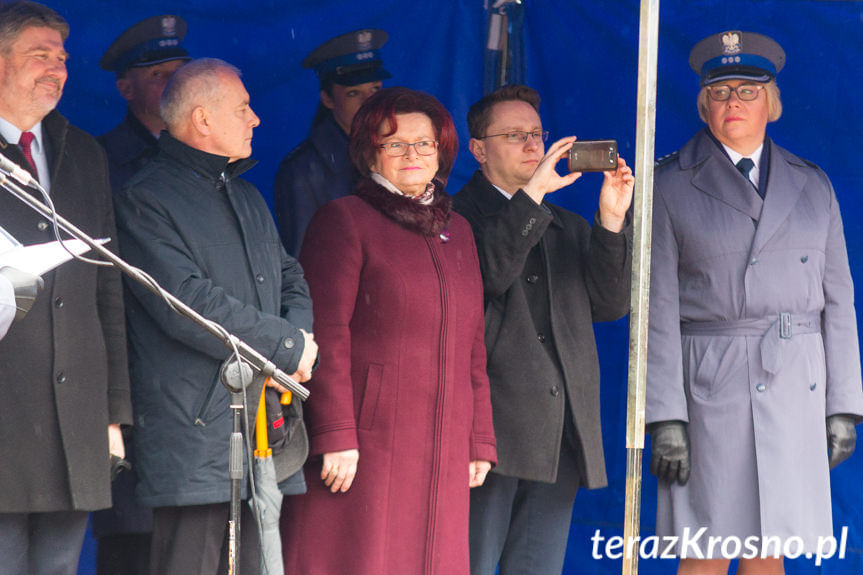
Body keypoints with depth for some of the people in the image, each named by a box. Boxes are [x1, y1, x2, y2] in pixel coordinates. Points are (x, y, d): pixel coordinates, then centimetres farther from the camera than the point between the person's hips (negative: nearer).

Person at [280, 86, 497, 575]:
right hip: (366, 446, -6)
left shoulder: (457, 231, 20)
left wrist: (480, 441, 14)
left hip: (442, 456, 6)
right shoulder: (345, 220, 1)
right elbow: (327, 335, -7)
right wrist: (336, 436, -15)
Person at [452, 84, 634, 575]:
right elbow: (486, 274, -16)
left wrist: (612, 221, -2)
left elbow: (611, 304, 10)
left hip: (563, 435, 6)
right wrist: (532, 193, -17)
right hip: (491, 427, -6)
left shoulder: (569, 227, 22)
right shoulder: (457, 218, 4)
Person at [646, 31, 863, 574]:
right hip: (709, 386, -3)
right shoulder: (672, 188, 2)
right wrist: (665, 418, -10)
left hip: (794, 386, 3)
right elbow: (658, 309, -3)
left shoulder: (812, 186, 12)